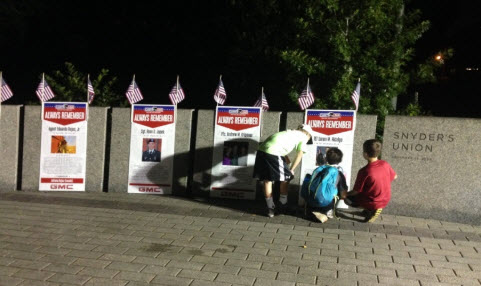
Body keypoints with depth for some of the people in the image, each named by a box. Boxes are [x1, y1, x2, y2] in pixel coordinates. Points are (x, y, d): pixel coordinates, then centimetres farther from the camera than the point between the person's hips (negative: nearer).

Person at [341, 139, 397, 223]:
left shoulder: (364, 171, -28)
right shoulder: (385, 164, -14)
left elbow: (356, 191, -16)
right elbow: (394, 177, 7)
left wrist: (346, 194, 5)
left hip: (372, 203, -6)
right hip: (385, 200, 6)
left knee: (347, 199, 18)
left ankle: (370, 209, 3)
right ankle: (374, 209, 15)